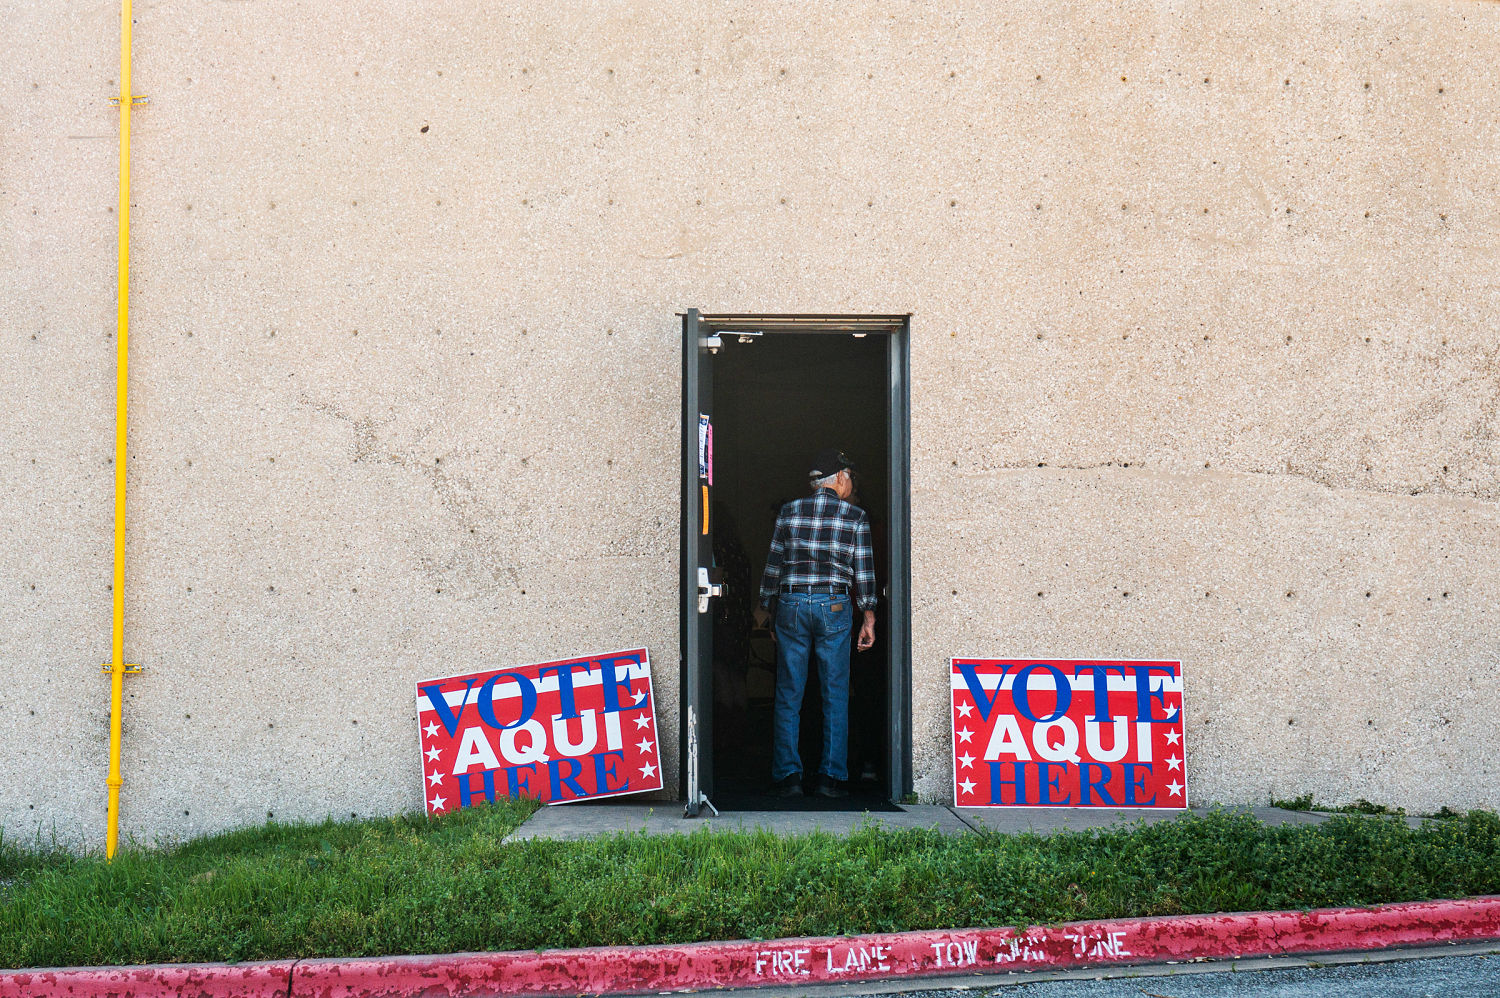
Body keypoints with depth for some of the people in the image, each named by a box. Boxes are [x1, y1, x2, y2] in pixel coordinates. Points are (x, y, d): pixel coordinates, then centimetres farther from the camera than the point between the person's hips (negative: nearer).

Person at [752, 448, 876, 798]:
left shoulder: (789, 512, 6)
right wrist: (868, 618, 8)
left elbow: (774, 564, 9)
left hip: (791, 605, 2)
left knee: (788, 694, 5)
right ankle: (831, 776, 4)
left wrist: (763, 606, 21)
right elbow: (863, 571, 0)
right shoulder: (855, 516, 1)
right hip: (835, 607, -1)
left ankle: (787, 775, 3)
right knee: (835, 694, 5)